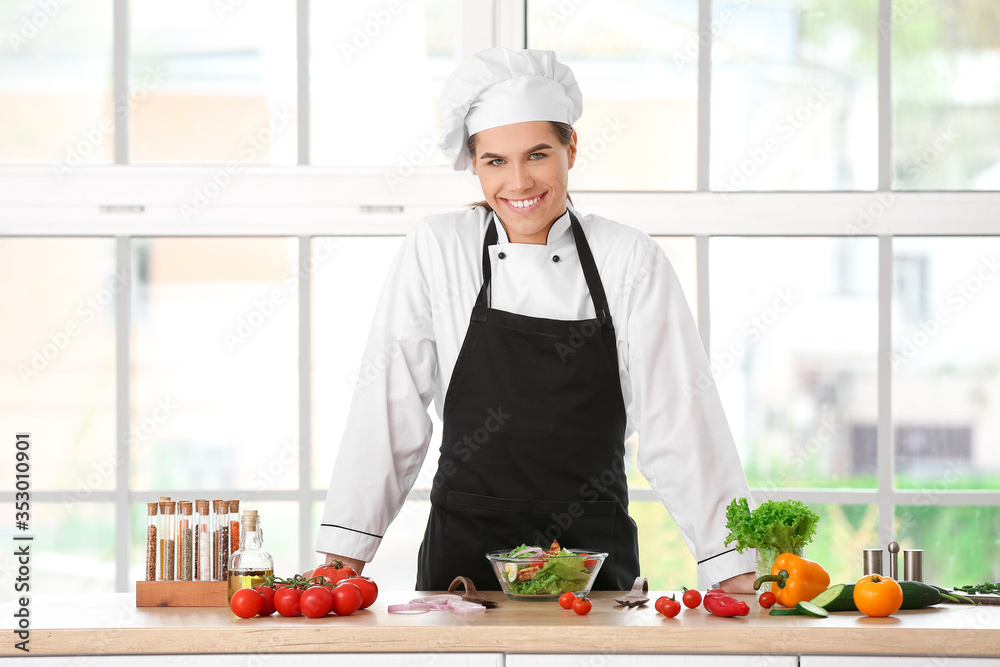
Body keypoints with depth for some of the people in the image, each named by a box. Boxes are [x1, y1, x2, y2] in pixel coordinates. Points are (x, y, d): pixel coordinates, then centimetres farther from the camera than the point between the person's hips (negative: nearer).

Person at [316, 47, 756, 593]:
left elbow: (680, 415, -3)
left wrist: (735, 572, -9)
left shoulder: (630, 259, -2)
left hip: (595, 549, 0)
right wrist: (344, 554, -6)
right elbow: (390, 405, -1)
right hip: (464, 555, 0)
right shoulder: (434, 250, -1)